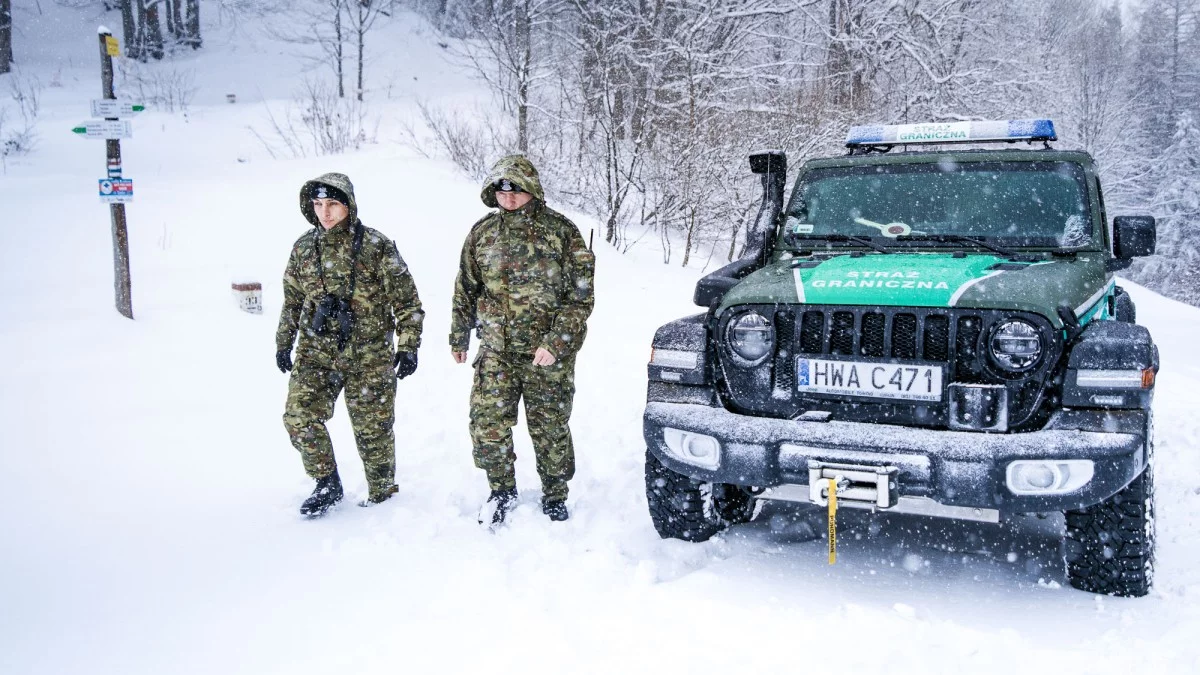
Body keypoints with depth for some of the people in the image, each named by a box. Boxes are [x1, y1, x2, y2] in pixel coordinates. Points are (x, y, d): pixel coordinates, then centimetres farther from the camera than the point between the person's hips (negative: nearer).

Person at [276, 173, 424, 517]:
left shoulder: (376, 247, -7)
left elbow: (406, 301, -4)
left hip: (369, 356, -3)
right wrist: (284, 343, 17)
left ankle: (382, 495, 23)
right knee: (299, 416, -10)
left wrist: (408, 347, -9)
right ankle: (327, 485, 9)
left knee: (373, 428, 4)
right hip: (316, 352, 4)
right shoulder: (304, 247, 7)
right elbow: (292, 300, 18)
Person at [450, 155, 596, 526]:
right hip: (496, 351, 3)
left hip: (549, 354, -3)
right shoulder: (482, 232, 5)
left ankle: (555, 497, 26)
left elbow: (580, 296, -8)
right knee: (486, 423, -1)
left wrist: (556, 343, -15)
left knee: (550, 429, 6)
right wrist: (459, 337, 19)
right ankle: (502, 491, 21)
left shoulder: (561, 231, -6)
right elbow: (466, 290, 16)